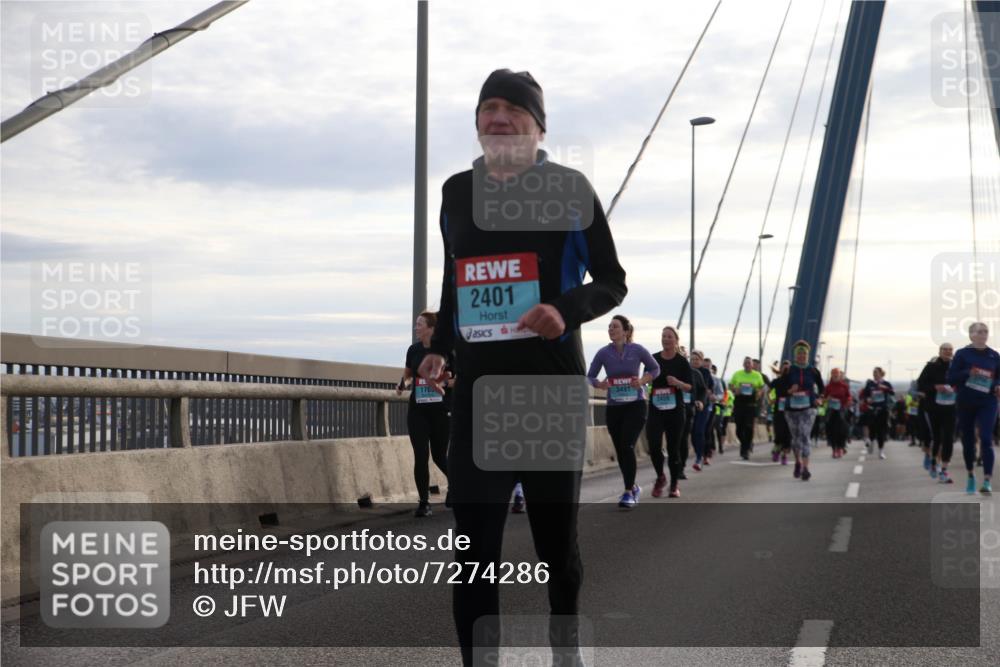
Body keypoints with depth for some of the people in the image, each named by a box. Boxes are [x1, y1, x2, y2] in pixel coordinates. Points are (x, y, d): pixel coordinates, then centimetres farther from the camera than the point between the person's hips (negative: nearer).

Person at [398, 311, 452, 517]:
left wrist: (444, 383, -22)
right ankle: (424, 502, 6)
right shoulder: (414, 350, 3)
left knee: (439, 455, 5)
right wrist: (402, 383, -1)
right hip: (417, 410, 3)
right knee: (420, 455, -3)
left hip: (441, 410, -3)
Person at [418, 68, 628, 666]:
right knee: (474, 545, -4)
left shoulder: (568, 189, -2)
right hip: (477, 390, 3)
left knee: (556, 538, 10)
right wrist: (440, 347, 9)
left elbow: (613, 282, 0)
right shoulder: (456, 192, 11)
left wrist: (567, 309, -19)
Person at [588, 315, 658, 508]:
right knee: (620, 450, 9)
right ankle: (633, 487, 30)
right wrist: (600, 384, -20)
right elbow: (590, 377, 2)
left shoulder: (637, 350, -7)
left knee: (627, 446, -16)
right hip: (614, 407, 3)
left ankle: (628, 492, -11)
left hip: (636, 405, -3)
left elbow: (655, 369, 7)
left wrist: (642, 381, -12)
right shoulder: (604, 353, -4)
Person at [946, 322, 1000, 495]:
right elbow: (951, 377, -4)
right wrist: (968, 373, -20)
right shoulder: (962, 354, -2)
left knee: (986, 439, -13)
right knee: (968, 440, 10)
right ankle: (971, 476, 32)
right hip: (965, 403, 0)